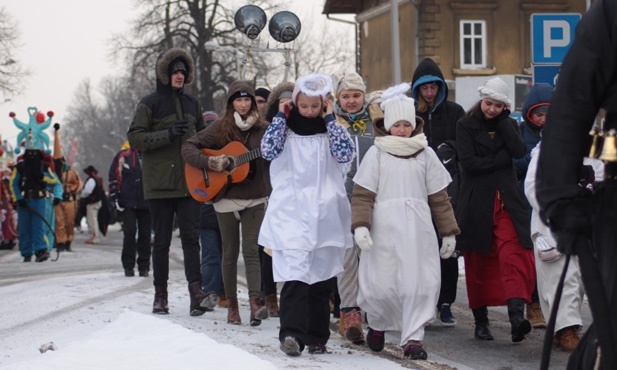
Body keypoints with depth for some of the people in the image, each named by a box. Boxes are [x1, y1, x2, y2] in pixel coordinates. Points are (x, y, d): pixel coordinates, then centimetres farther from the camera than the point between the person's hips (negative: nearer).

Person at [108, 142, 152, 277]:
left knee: (145, 234, 3)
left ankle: (144, 266, 9)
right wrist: (115, 196, -1)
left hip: (146, 203, 2)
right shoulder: (122, 156, 4)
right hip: (128, 203, -2)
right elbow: (113, 176, 6)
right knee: (129, 232, -7)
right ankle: (128, 266, 0)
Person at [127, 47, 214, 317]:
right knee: (161, 240, 2)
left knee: (191, 237, -7)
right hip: (159, 183, -3)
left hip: (188, 182, 3)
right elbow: (134, 138, -8)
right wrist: (168, 134, -18)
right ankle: (160, 295, 10)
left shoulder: (191, 104, 15)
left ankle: (196, 294, -16)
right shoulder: (149, 104, 0)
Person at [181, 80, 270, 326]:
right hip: (226, 198, 0)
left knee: (251, 249, -10)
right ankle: (232, 304, 15)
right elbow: (188, 147, -1)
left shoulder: (262, 129, 4)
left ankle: (255, 302, -20)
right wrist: (210, 162, -15)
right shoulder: (220, 128, 0)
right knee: (230, 252, 6)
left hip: (255, 198, 0)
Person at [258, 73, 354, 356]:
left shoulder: (330, 130, 9)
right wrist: (280, 117, -7)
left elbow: (346, 154, -8)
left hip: (324, 213, 2)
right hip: (290, 213, -2)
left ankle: (317, 337, 15)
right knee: (295, 272, -18)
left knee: (320, 277, 8)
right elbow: (268, 151, -10)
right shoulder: (285, 129, 6)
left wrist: (330, 120, -6)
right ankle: (291, 333, -24)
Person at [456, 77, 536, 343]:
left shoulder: (509, 125, 12)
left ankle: (517, 315, -30)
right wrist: (501, 159, -8)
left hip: (507, 201, 1)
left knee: (513, 256, -16)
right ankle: (480, 320, 16)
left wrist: (503, 120, -5)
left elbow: (519, 151, -8)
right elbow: (468, 162, -9)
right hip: (476, 202, -1)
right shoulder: (465, 125, 3)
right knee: (478, 263, 4)